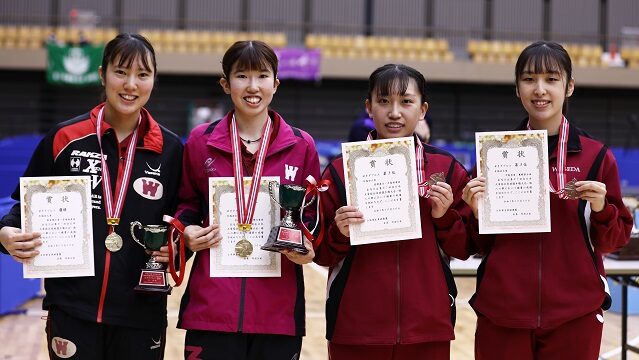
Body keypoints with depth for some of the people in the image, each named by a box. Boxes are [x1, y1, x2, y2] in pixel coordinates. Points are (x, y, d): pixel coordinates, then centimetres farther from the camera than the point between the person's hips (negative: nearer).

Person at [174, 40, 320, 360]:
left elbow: (312, 216, 13)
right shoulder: (200, 141, 5)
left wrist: (307, 246, -7)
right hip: (211, 308, 0)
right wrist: (187, 232, -5)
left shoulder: (301, 146, 5)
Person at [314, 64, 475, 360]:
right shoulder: (341, 171, 0)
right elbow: (321, 255, 3)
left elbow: (463, 249, 6)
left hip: (427, 328, 1)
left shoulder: (447, 169, 2)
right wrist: (340, 234, -16)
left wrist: (445, 216, -10)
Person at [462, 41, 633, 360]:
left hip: (574, 315, -1)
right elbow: (481, 245, 9)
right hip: (501, 313, 1)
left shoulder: (596, 157, 1)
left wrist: (602, 210, -12)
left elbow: (615, 240, 6)